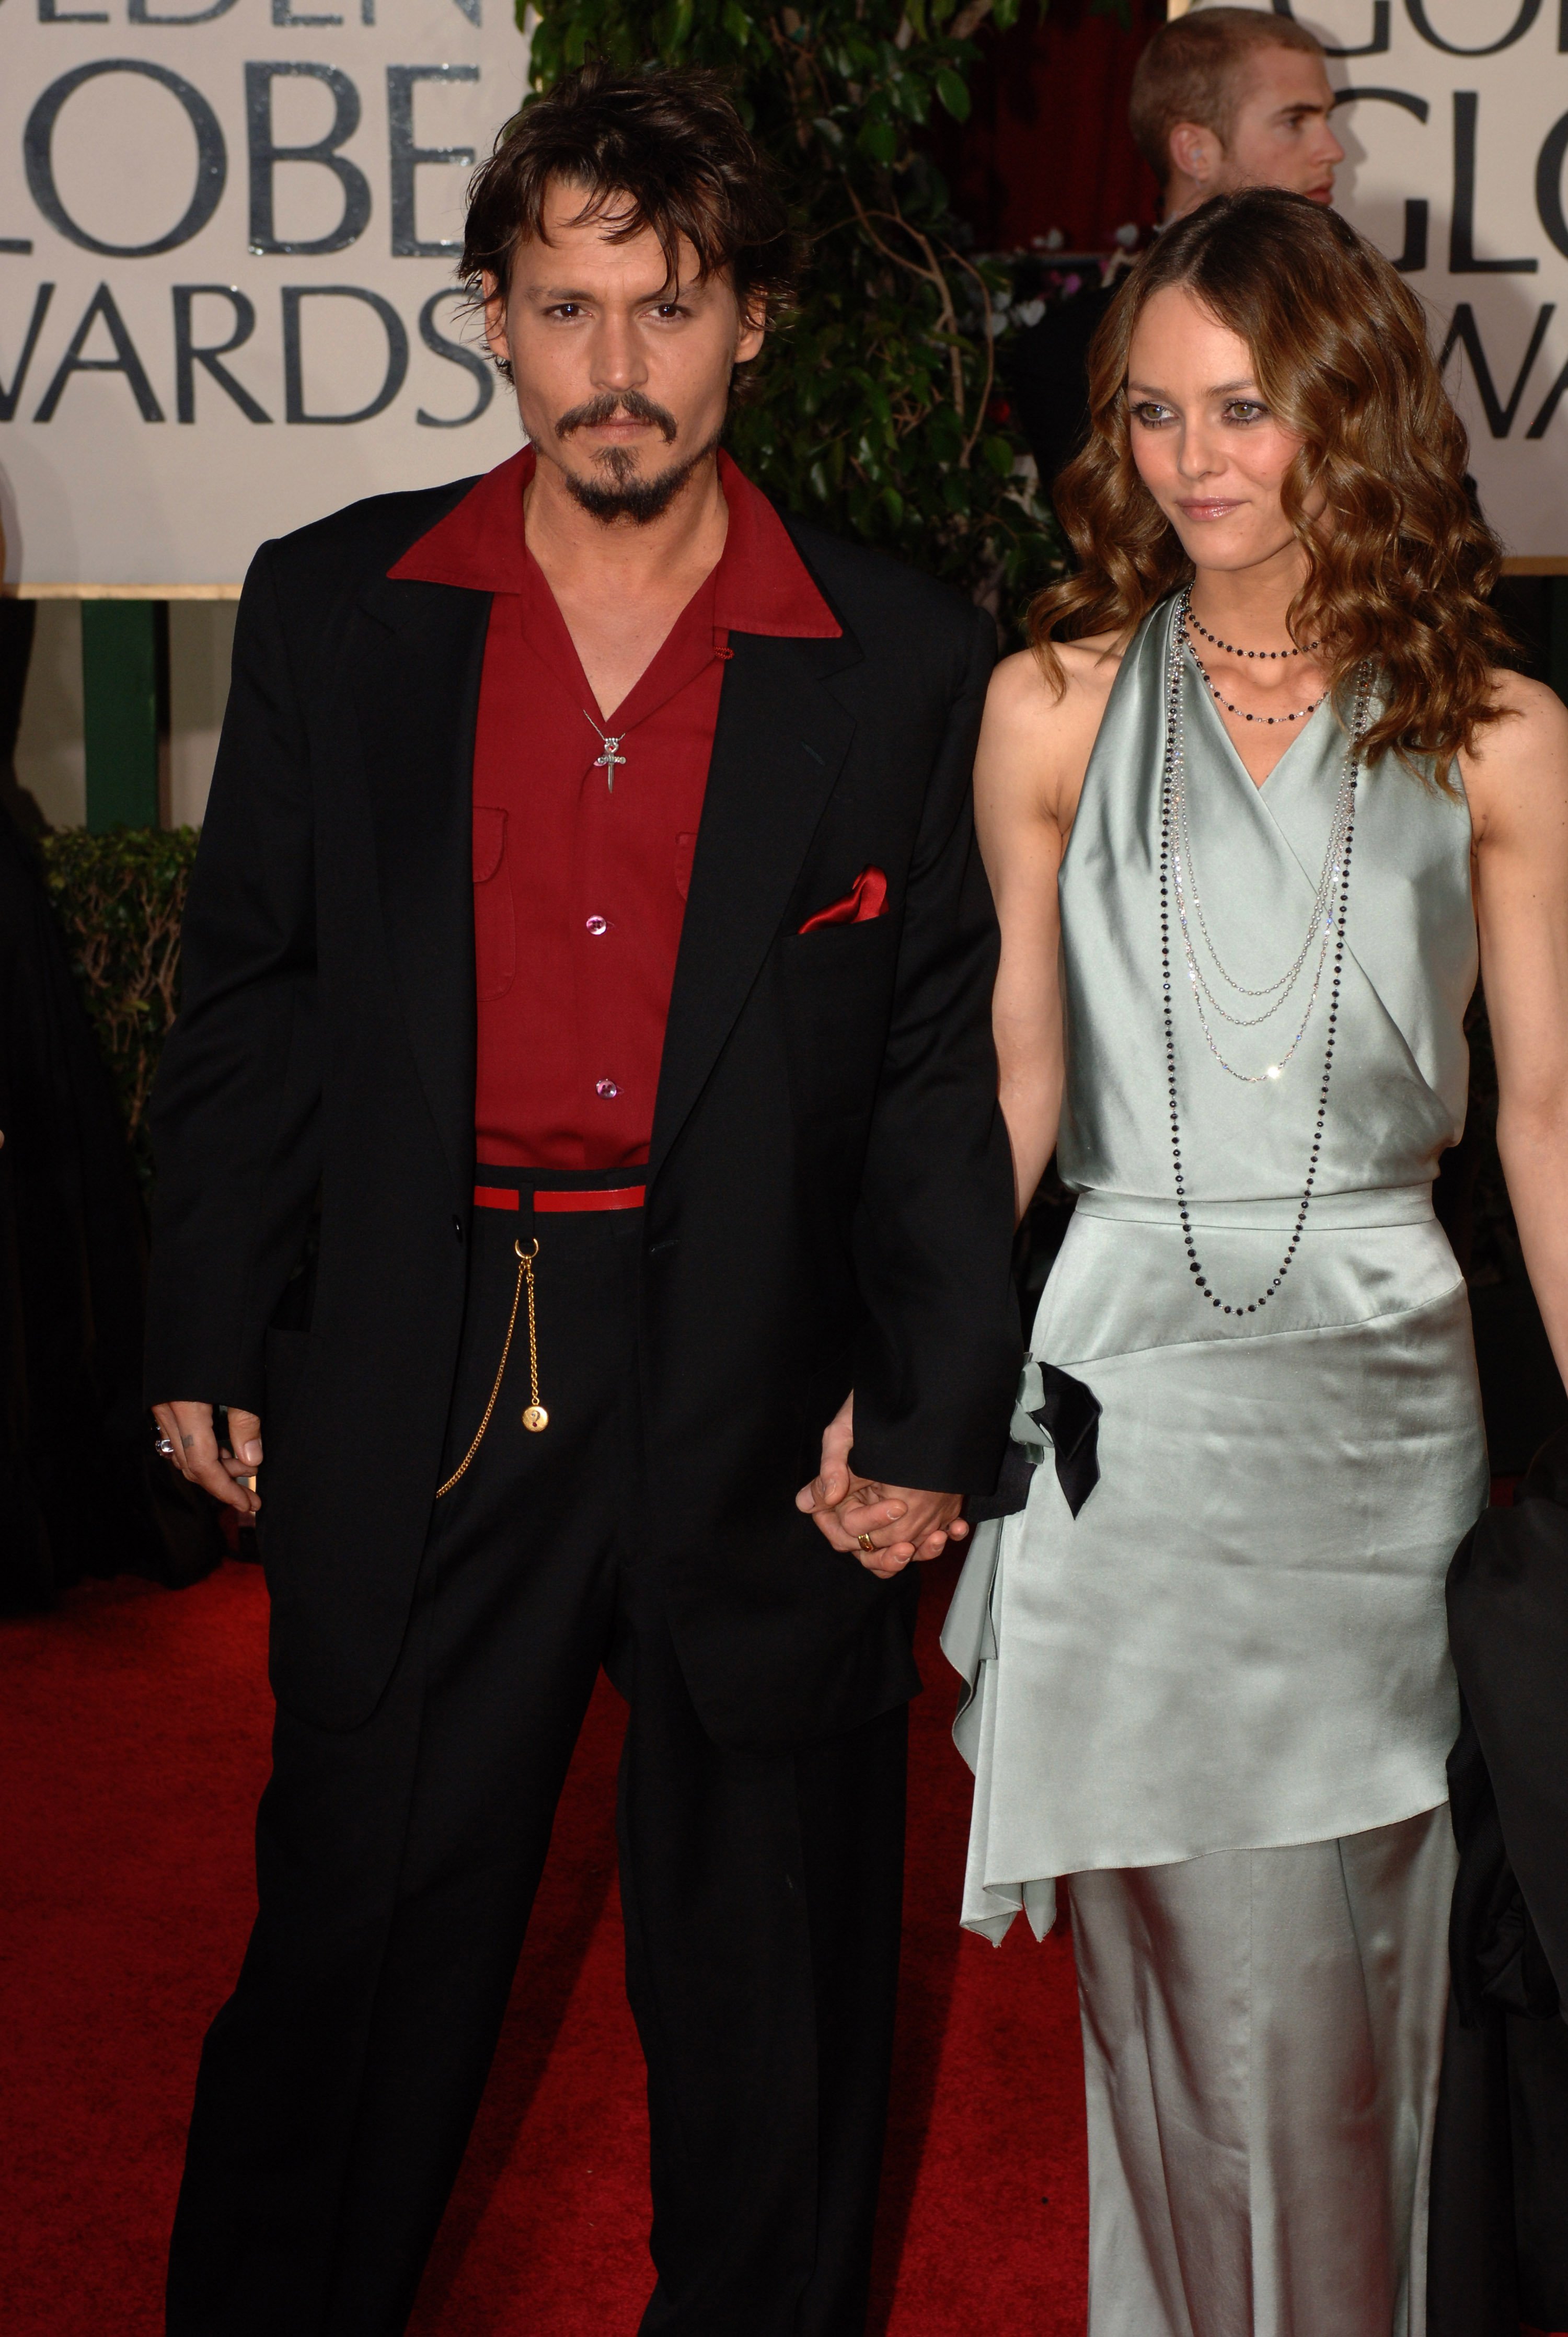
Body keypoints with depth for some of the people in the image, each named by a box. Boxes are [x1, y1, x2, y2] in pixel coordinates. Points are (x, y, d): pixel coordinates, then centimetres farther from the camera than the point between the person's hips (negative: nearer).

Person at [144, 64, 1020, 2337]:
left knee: (770, 2014, 14)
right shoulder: (332, 613, 3)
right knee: (350, 1960, 11)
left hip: (763, 1399, 0)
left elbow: (944, 1061, 2)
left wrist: (938, 1417, -3)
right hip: (413, 1392, 1)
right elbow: (251, 1003, 7)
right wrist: (211, 1341, 5)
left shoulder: (899, 659, 0)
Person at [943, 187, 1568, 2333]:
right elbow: (1012, 1082, 7)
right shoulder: (1054, 708, 4)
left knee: (1330, 1994, 4)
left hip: (1377, 1385, 0)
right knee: (1178, 1986, 6)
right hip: (1119, 1380, 0)